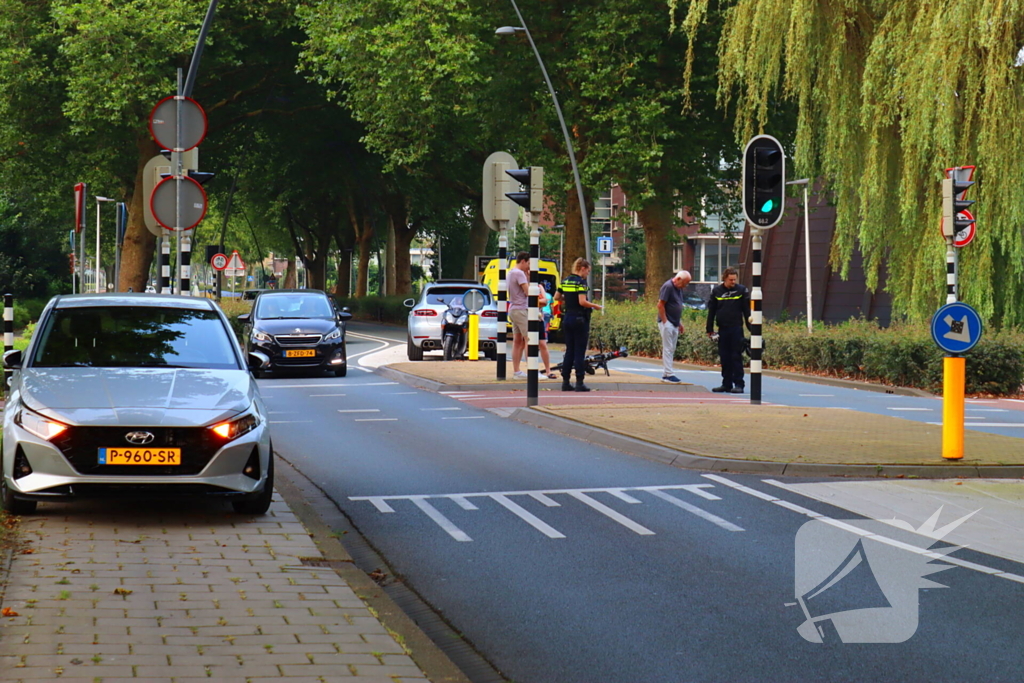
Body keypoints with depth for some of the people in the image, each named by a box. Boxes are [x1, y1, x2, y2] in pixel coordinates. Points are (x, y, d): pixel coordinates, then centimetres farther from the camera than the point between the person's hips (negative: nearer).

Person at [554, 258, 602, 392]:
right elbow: (582, 302, -21)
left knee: (569, 351, 12)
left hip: (567, 319, 7)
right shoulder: (581, 281, -13)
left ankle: (565, 382, 12)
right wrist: (595, 306, -7)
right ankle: (579, 383, -2)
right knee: (580, 352, -2)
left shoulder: (565, 281, 9)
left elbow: (556, 297, 12)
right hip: (580, 319, -7)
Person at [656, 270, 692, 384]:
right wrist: (665, 322, -17)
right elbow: (660, 305, -16)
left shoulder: (679, 289, 12)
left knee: (671, 350, 10)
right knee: (668, 349, -8)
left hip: (674, 324, 9)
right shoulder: (668, 287, -14)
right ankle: (669, 374, -8)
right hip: (667, 323, -9)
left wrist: (680, 323, 19)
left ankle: (665, 374, 15)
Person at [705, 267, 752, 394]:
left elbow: (747, 310, 2)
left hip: (736, 328, -3)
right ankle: (727, 383, 14)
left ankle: (738, 384, -2)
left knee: (736, 357, -4)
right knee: (724, 358, 7)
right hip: (722, 329, 3)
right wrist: (710, 329, 8)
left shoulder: (741, 290, 1)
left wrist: (750, 327, -2)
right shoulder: (716, 291, 7)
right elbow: (711, 311, 10)